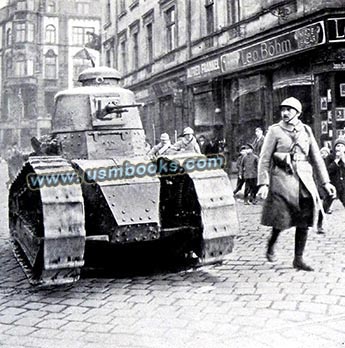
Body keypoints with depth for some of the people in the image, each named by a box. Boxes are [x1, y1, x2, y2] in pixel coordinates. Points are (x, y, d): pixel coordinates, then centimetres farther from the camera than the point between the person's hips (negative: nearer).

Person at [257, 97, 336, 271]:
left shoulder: (306, 131, 11)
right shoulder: (275, 131, 0)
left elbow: (316, 158, 14)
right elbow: (264, 159, -3)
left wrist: (325, 182, 7)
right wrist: (263, 183, -13)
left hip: (304, 181, 4)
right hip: (282, 180, -4)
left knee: (304, 221, 3)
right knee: (281, 219, -6)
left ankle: (298, 259, 15)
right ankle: (271, 245, 24)